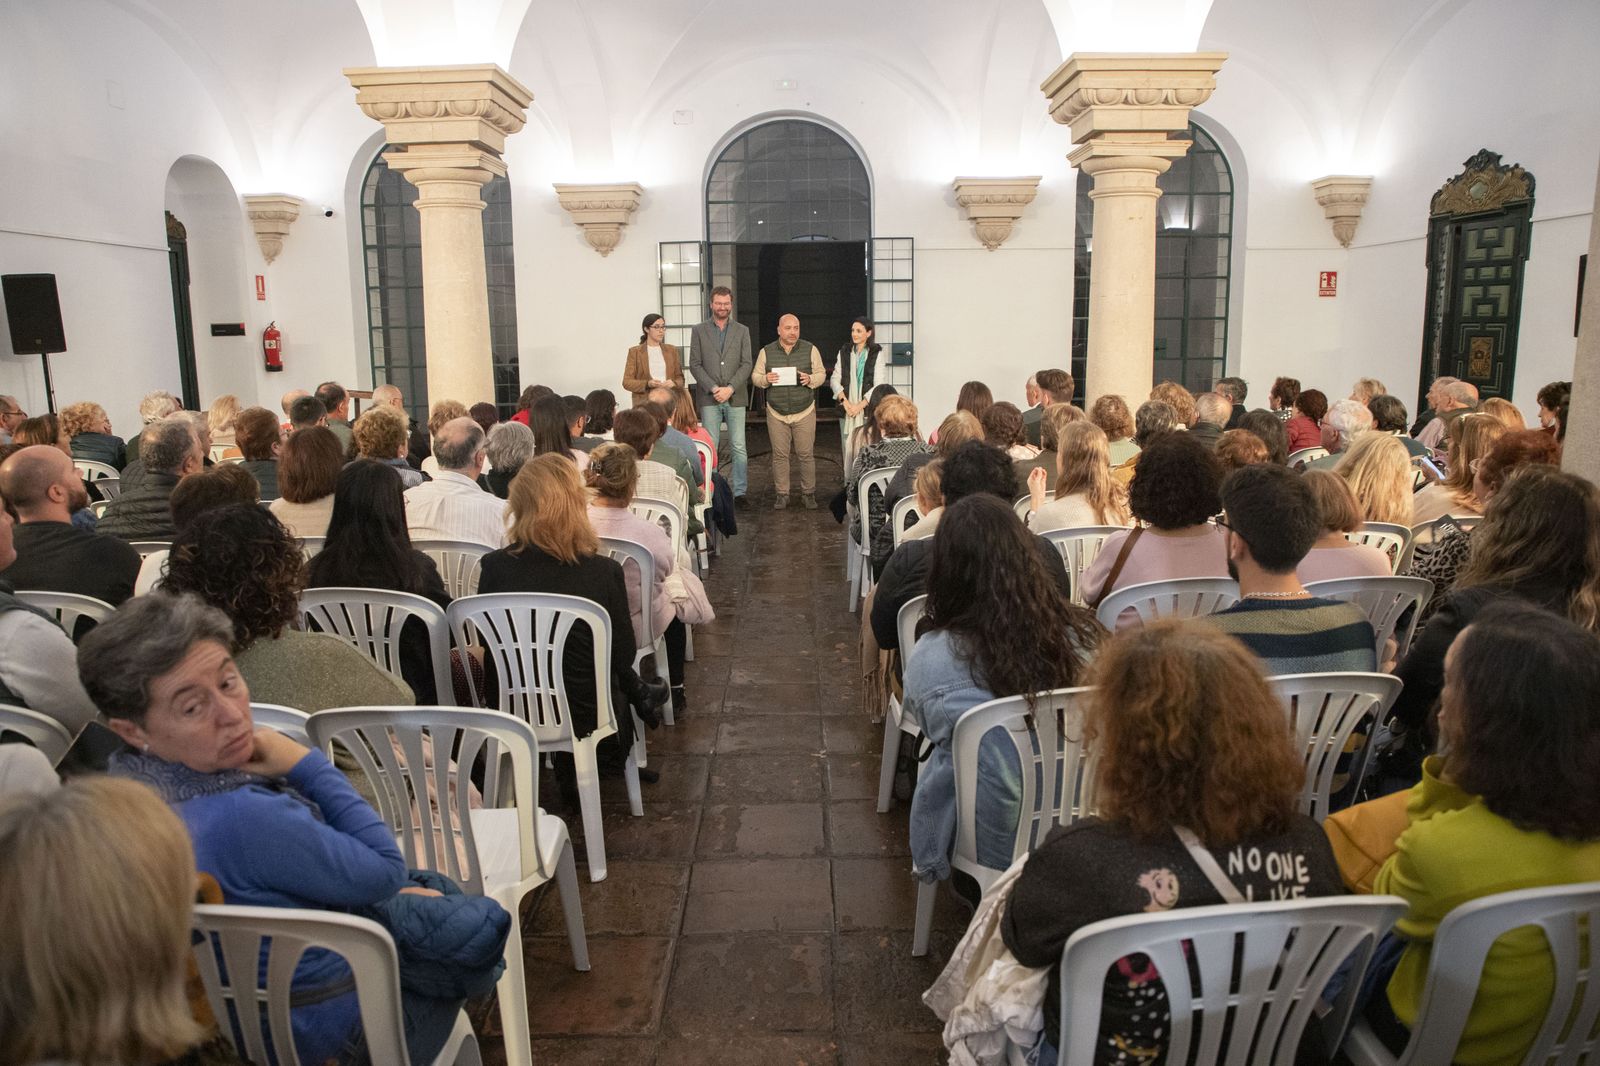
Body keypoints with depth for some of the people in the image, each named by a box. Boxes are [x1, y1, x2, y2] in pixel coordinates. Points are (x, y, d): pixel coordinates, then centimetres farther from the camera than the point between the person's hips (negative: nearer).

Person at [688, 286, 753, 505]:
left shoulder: (742, 331, 10)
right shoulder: (699, 331, 7)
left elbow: (747, 363, 3)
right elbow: (695, 364, 1)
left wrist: (730, 388, -10)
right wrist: (713, 388, -11)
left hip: (736, 397, 1)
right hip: (709, 398, -1)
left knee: (739, 448, 0)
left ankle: (740, 492, 6)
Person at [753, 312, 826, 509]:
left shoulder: (810, 349, 2)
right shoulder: (766, 352, 4)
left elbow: (821, 375, 6)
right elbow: (755, 376, 8)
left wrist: (810, 379, -15)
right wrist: (766, 379, -14)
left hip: (804, 412, -1)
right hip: (776, 413, 1)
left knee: (806, 454, 2)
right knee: (779, 455, 4)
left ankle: (808, 493, 14)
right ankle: (781, 494, 13)